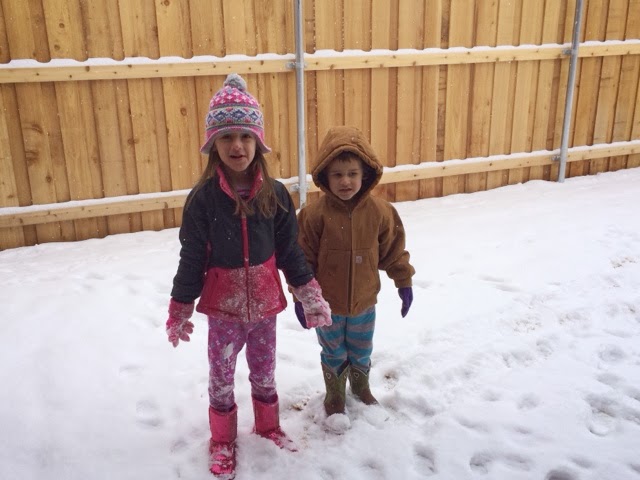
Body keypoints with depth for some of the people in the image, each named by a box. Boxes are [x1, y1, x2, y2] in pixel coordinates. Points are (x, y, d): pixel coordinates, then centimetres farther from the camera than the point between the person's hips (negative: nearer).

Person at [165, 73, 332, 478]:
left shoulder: (275, 194, -9)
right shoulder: (203, 198, -15)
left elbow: (290, 251, -2)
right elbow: (191, 260, -9)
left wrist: (312, 296, -3)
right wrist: (180, 310, -4)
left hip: (265, 302, 2)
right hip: (223, 306, -1)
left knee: (264, 371, 20)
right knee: (221, 377, 15)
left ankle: (269, 427, 45)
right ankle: (223, 441, 38)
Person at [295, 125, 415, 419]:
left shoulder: (380, 211, -11)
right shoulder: (315, 214, -19)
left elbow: (393, 250, 1)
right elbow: (303, 259, -12)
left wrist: (403, 282, 5)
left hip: (365, 302, 2)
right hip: (327, 304, -2)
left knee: (361, 351, 23)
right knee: (334, 355, 18)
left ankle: (361, 386, 51)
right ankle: (335, 394, 42)